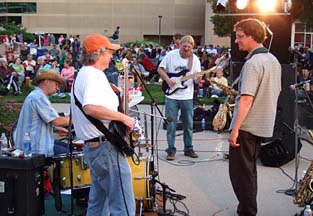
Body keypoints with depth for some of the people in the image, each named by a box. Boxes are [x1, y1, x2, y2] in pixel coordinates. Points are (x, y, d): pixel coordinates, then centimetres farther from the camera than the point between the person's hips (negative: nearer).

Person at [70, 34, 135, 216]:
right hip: (105, 146, -11)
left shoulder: (83, 74, 18)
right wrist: (123, 117, -24)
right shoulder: (94, 75, -16)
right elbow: (90, 107, -33)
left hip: (92, 146, 11)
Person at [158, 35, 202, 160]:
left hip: (187, 97, 2)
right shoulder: (171, 55, -5)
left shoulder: (194, 59, 0)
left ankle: (188, 148, 24)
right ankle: (171, 150, 10)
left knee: (188, 124, 10)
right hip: (171, 96, -2)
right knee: (171, 125, 1)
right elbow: (160, 69, 2)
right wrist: (167, 79, -13)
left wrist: (199, 78, -23)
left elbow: (197, 78, 1)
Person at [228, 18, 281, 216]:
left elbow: (247, 99, -24)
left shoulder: (253, 63, -19)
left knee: (240, 173, 0)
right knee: (249, 170, 20)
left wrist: (235, 129, -22)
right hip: (263, 126, 9)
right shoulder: (273, 60, 10)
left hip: (247, 126, -9)